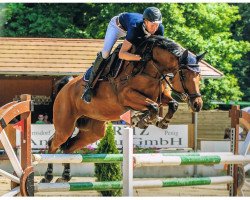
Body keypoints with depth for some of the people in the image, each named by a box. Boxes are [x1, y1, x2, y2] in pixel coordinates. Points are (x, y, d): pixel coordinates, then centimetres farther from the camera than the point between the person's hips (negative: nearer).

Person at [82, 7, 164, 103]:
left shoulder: (160, 29, -34)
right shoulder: (135, 28, -48)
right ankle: (89, 85, -9)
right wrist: (140, 57, -64)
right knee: (105, 53, -19)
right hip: (118, 25, -6)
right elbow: (121, 54, -51)